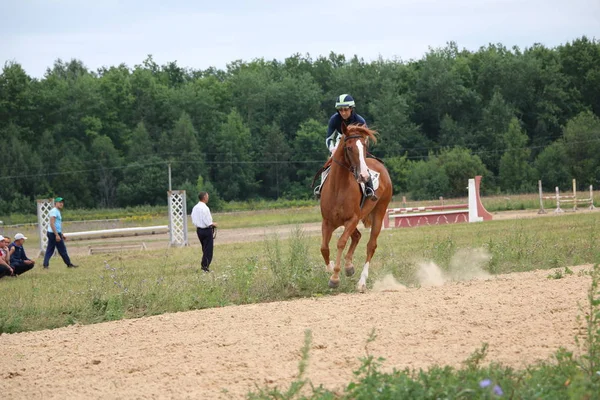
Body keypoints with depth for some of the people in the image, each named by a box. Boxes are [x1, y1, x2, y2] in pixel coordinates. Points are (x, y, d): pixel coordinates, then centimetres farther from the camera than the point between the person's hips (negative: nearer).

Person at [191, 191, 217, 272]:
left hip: (199, 229, 8)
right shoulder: (204, 208, -20)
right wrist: (213, 224, -3)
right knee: (208, 249, 0)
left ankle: (204, 265, 24)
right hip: (206, 230, -8)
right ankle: (205, 266, 0)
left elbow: (193, 221, 11)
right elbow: (207, 222, -22)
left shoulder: (195, 208, 6)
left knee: (205, 248, 19)